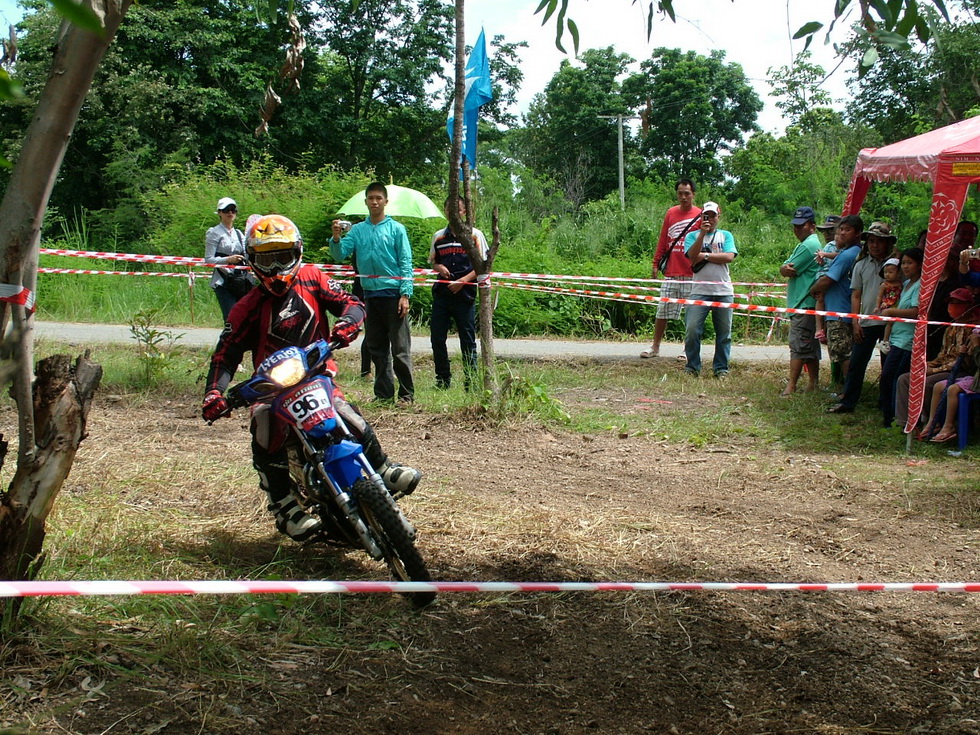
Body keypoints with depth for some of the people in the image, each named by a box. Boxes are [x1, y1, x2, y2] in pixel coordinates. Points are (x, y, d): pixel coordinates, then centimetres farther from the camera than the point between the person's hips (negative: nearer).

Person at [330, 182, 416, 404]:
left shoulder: (396, 229, 1)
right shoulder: (357, 230, 10)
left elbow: (406, 263, -2)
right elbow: (340, 255, 2)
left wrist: (405, 294, -10)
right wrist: (336, 239, -18)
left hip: (393, 293, -4)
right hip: (370, 294, 4)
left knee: (400, 348, -4)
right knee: (376, 348, 9)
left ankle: (407, 394, 1)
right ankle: (384, 393, 17)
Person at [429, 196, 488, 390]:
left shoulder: (474, 235, 3)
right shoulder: (438, 236, 14)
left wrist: (462, 281, -13)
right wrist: (439, 268, -3)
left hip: (465, 293, -4)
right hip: (441, 292, 4)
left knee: (468, 341, 0)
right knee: (437, 338, 2)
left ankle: (470, 382, 7)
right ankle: (442, 380, 14)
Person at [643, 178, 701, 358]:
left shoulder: (700, 215, -1)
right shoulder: (670, 213, 11)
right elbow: (662, 241, 15)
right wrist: (656, 263, 11)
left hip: (691, 275, -4)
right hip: (670, 273, 4)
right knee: (662, 312, 7)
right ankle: (655, 347, 16)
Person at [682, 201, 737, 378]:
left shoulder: (726, 235, 13)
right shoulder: (692, 236, 10)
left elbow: (729, 257, -4)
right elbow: (692, 255, -9)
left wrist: (704, 255, -5)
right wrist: (702, 233, -14)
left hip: (723, 291, 1)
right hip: (699, 291, -1)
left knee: (724, 333, 3)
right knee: (692, 330, -9)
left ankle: (721, 368, 13)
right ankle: (692, 366, 3)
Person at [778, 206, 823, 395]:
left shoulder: (808, 246, -13)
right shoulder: (808, 244, 21)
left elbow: (786, 270, -15)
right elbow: (783, 269, 11)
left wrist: (786, 268, 4)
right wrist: (788, 268, -8)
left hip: (804, 304, -11)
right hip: (804, 303, 11)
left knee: (798, 345, -10)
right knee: (810, 347, 12)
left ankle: (791, 386, -11)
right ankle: (814, 385, 17)